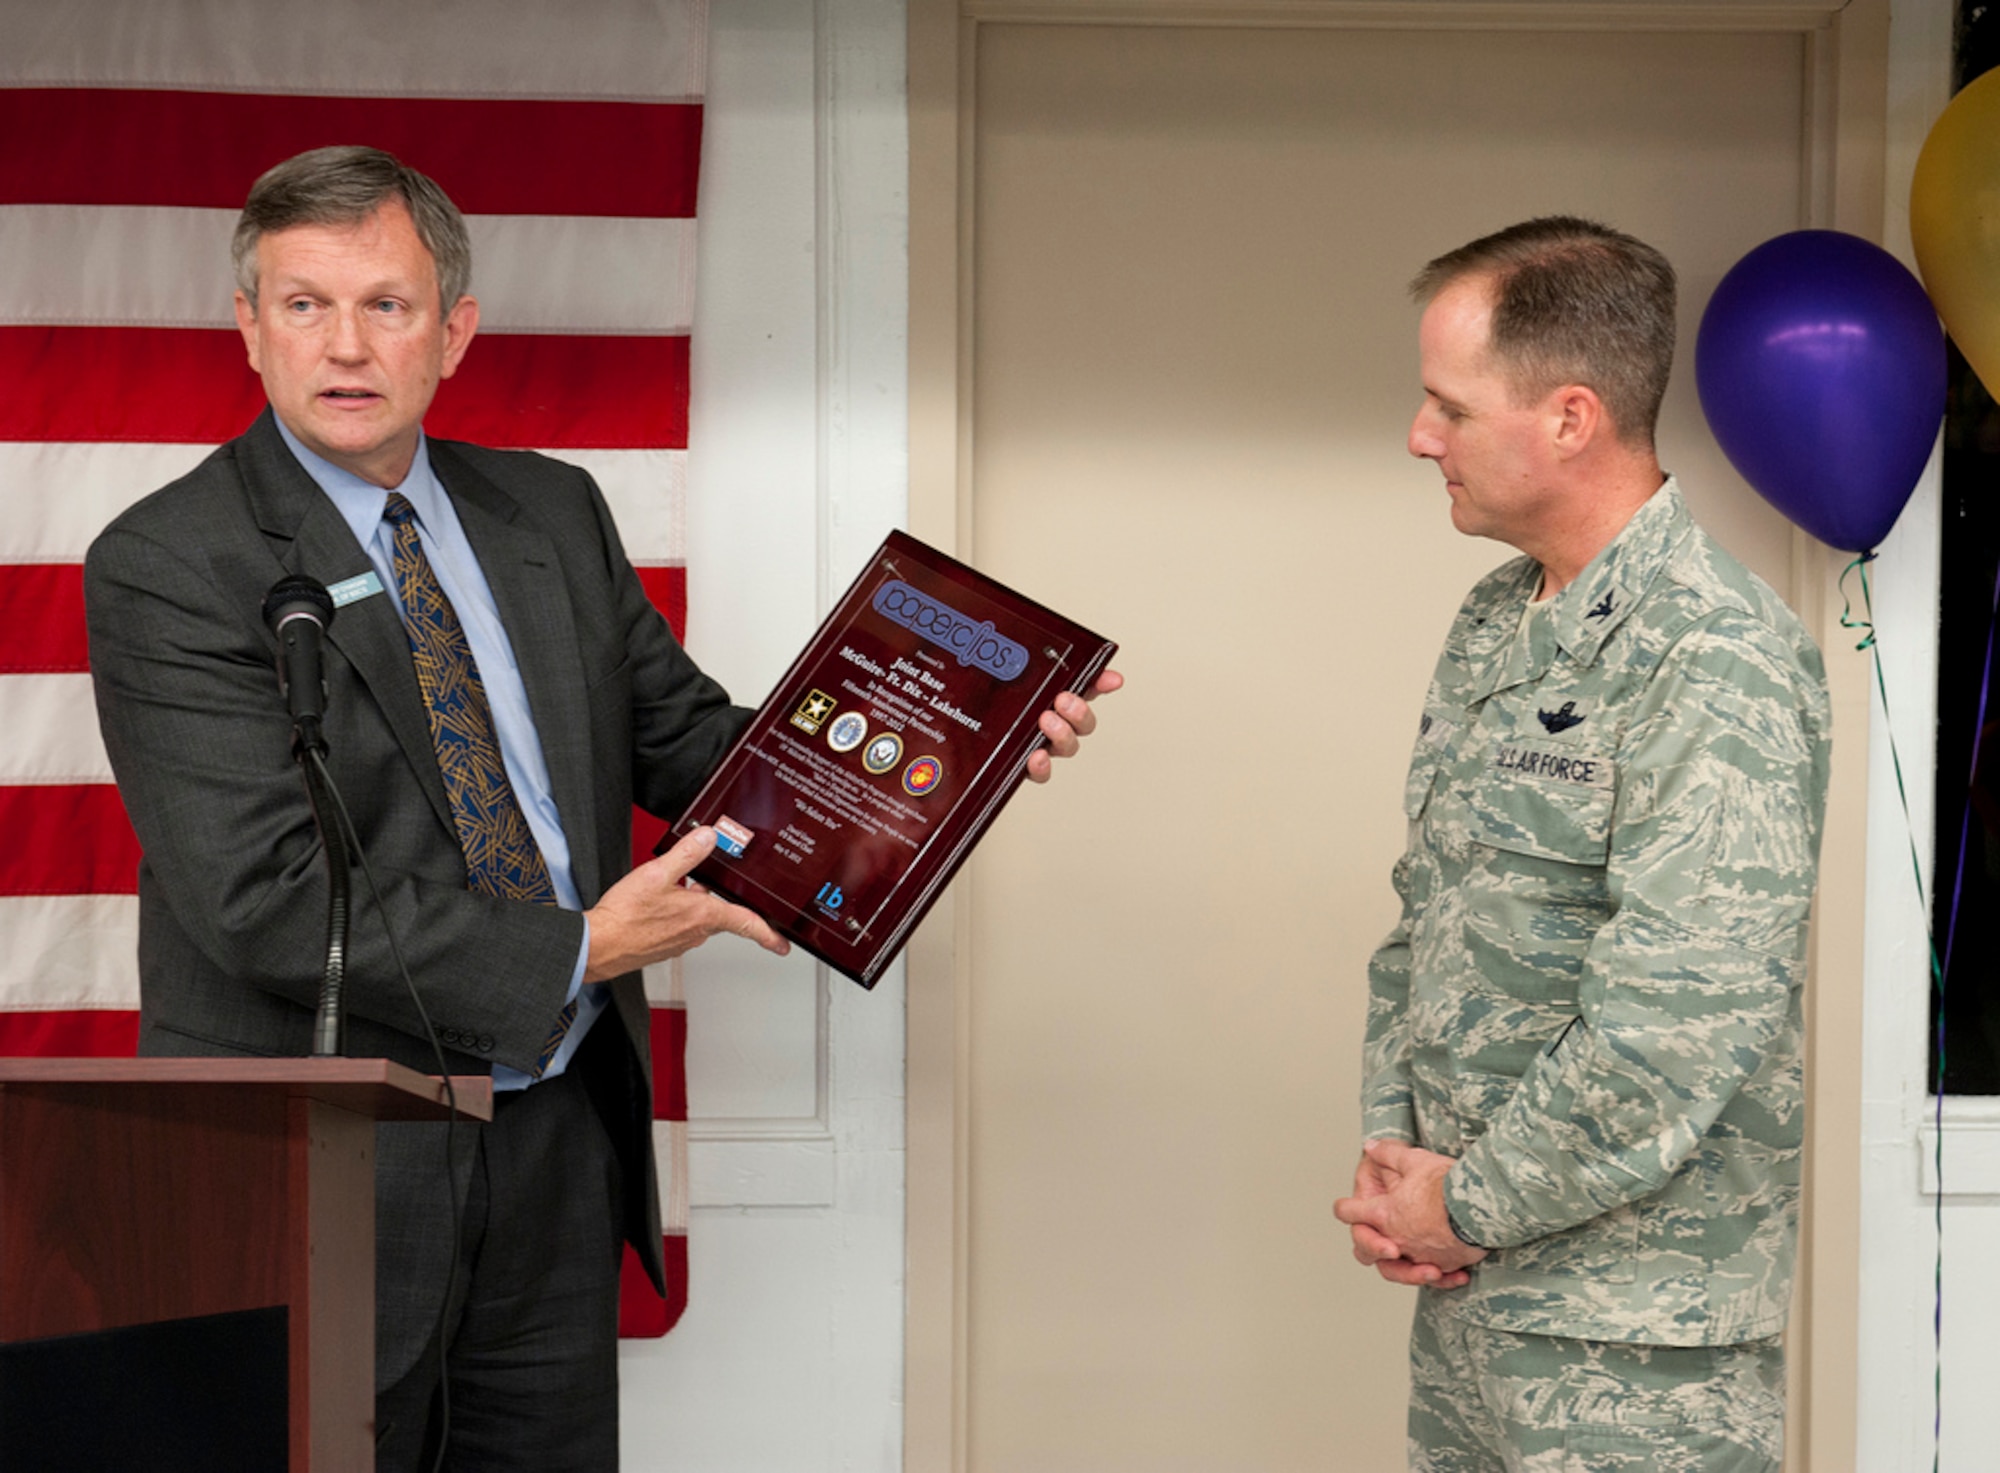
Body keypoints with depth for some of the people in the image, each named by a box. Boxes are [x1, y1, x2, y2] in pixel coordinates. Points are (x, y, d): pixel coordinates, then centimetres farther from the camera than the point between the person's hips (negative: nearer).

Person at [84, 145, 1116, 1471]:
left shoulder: (555, 515, 9)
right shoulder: (163, 566, -11)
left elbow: (686, 742, 14)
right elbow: (263, 895, -19)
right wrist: (575, 953, -18)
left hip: (558, 1146, 6)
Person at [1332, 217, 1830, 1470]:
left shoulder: (1715, 665, -18)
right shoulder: (1493, 624, 11)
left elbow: (1680, 1027, -24)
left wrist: (1472, 1206, -15)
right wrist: (1392, 1152, 3)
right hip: (1467, 1283, 8)